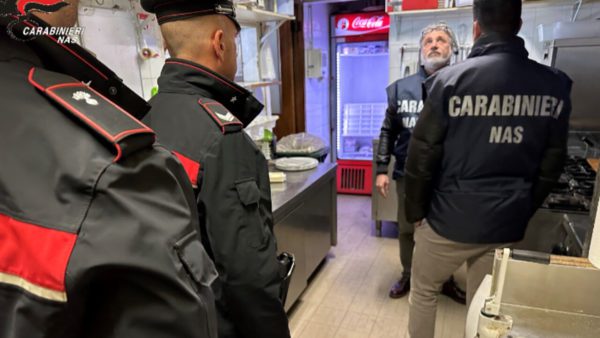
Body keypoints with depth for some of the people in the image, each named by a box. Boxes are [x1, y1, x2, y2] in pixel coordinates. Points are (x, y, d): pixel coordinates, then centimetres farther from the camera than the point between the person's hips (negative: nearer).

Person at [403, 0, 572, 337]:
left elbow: (422, 155, -12)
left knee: (424, 291, 19)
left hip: (450, 219, -3)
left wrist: (416, 211, 2)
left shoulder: (451, 79, -14)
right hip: (508, 224, 4)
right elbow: (553, 163, 6)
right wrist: (524, 210, 18)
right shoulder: (554, 86, -2)